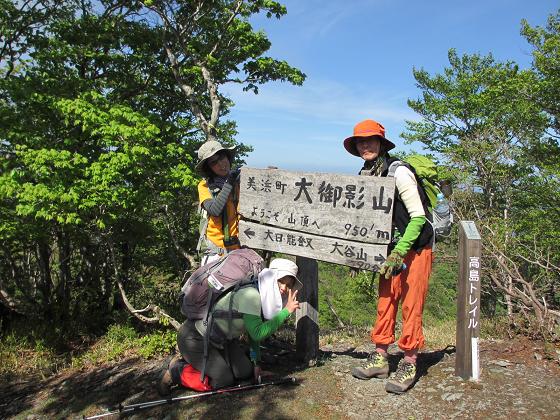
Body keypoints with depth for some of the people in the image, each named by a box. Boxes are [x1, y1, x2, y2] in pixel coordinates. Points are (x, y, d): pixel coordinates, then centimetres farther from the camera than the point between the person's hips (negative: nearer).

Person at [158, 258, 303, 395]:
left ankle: (192, 360, 20)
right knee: (225, 379, -9)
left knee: (246, 371, 6)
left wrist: (256, 362, 4)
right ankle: (175, 371, 8)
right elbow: (258, 333, -39)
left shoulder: (263, 297, -3)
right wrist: (286, 311, -34)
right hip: (194, 337, -9)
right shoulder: (251, 294, -31)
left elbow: (254, 332, 8)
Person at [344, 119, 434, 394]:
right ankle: (380, 358, 18)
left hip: (416, 247, -6)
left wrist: (399, 252, -26)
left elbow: (418, 216, -20)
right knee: (385, 302, 7)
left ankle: (409, 365, 9)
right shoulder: (365, 175, 4)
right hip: (392, 247, 7)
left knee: (411, 305, -3)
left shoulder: (398, 172, -18)